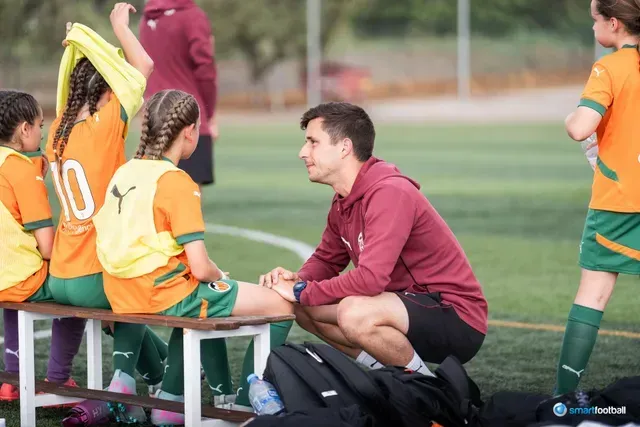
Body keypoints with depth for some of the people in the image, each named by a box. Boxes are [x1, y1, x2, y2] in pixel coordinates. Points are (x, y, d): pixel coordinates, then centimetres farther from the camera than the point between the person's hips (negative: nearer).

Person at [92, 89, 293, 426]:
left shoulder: (124, 172, 6)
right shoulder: (177, 182, -16)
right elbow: (200, 267, -20)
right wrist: (220, 278, 3)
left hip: (123, 296, 9)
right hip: (167, 296, -9)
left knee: (203, 299, 38)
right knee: (281, 306, -2)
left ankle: (172, 398, 35)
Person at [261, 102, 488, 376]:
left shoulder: (389, 193, -23)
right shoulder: (344, 200, 6)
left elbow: (370, 278, -32)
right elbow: (326, 260, 17)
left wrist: (301, 291, -21)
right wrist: (297, 280, -6)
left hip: (457, 320, -9)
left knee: (354, 313, -34)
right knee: (303, 306, 5)